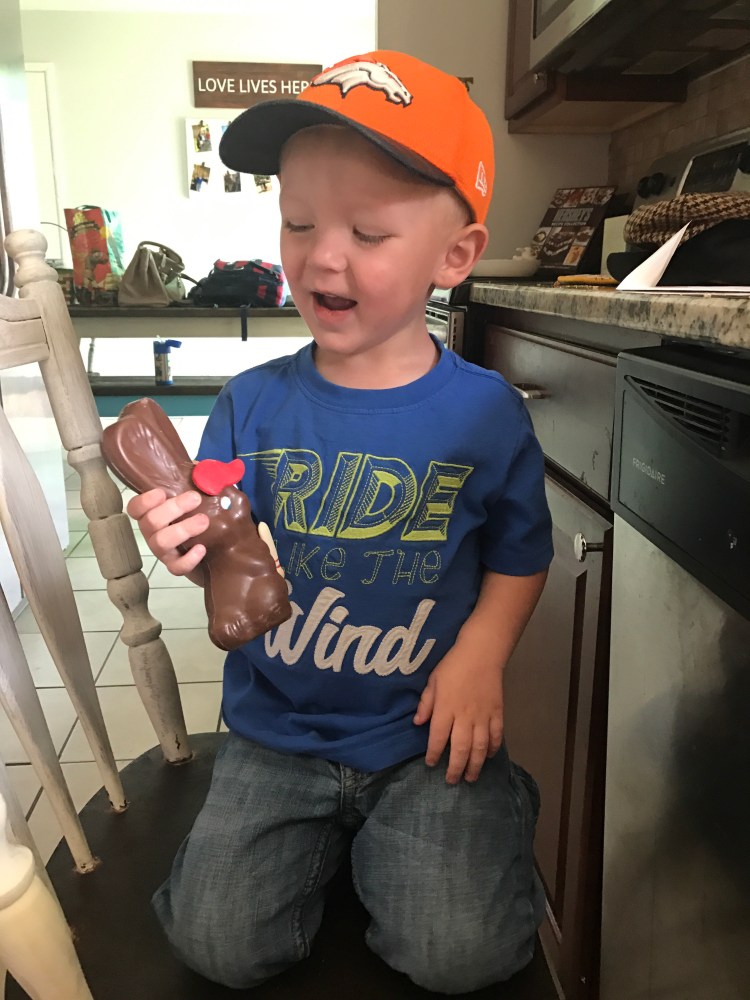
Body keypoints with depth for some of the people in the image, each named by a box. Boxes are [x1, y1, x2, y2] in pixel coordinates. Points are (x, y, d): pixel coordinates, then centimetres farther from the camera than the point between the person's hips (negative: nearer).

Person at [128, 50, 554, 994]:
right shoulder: (254, 404, -7)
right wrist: (198, 554, -28)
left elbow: (520, 555, 1)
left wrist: (480, 653, -14)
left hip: (425, 734, -1)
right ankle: (320, 837, 27)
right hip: (277, 733, 2)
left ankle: (490, 812, 23)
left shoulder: (484, 411, -10)